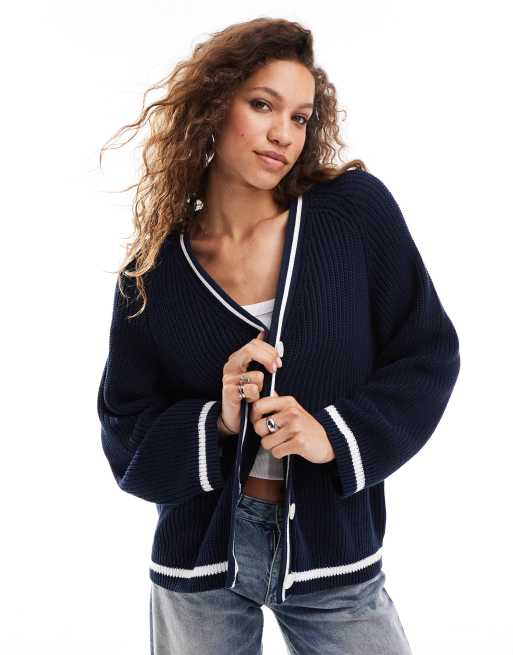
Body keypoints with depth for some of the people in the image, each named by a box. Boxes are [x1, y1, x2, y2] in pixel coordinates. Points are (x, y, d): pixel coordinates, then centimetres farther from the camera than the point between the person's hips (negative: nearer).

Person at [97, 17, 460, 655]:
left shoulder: (356, 209, -8)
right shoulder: (155, 269, -5)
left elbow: (427, 355, -3)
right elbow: (127, 439, -1)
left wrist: (336, 434, -17)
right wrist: (216, 423, -20)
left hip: (333, 553, -1)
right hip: (200, 562, 1)